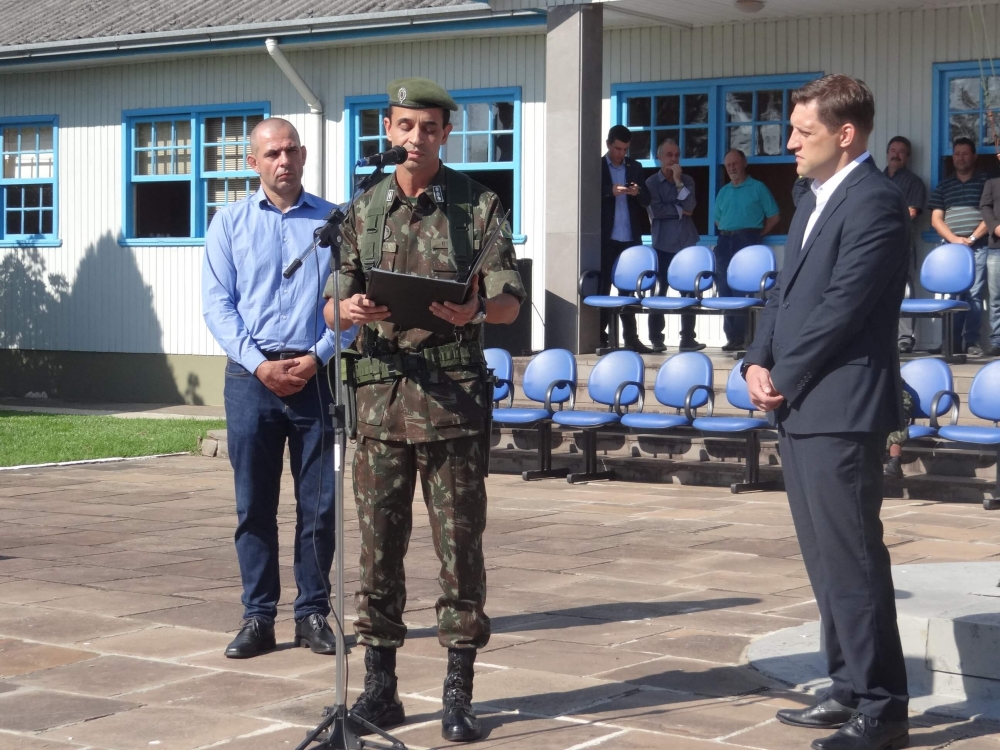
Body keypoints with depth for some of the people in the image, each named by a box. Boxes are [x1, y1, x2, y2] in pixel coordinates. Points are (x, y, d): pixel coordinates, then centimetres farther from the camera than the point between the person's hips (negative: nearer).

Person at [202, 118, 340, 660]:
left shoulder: (332, 222, 7)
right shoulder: (230, 223, 8)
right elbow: (218, 304, 1)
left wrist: (317, 357, -11)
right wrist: (259, 364, -10)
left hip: (316, 376, 0)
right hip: (251, 376, 0)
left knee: (319, 503, 3)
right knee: (253, 503, 3)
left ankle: (313, 613, 13)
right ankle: (258, 617, 10)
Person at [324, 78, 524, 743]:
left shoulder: (478, 205, 5)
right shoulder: (363, 211, 12)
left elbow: (511, 300, 0)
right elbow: (333, 306, 10)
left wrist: (476, 310, -22)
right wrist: (352, 308, -14)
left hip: (454, 395, -2)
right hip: (381, 392, 2)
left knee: (459, 543, 0)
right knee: (379, 542, 5)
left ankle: (459, 692, 7)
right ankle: (380, 684, 15)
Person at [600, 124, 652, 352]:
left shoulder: (635, 167, 11)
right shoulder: (597, 166, 1)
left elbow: (646, 201, 9)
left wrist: (637, 192, -12)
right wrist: (611, 192, -21)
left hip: (630, 237, 3)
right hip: (606, 238, -3)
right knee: (602, 287, 0)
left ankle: (631, 337, 8)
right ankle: (601, 336, 4)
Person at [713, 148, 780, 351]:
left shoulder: (758, 188, 3)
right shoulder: (723, 192, 18)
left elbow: (774, 216, 2)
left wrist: (757, 234, -2)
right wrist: (727, 233, 12)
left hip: (747, 241, -5)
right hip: (725, 242, 5)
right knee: (725, 289, 0)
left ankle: (742, 336, -9)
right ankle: (732, 336, 4)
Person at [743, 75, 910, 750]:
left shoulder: (875, 203, -13)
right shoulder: (815, 203, 18)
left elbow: (842, 307, -18)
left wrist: (782, 377, -11)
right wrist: (758, 363, 2)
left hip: (841, 410, -10)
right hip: (799, 409, 10)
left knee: (853, 560, -6)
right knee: (826, 560, 15)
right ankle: (851, 689, 24)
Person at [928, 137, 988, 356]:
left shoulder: (986, 181, 7)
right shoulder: (944, 185, 14)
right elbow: (936, 219, 9)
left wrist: (972, 237, -10)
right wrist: (954, 239, -6)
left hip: (978, 246, -2)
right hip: (951, 246, 2)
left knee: (974, 294, -7)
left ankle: (971, 341, -5)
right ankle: (951, 340, 1)